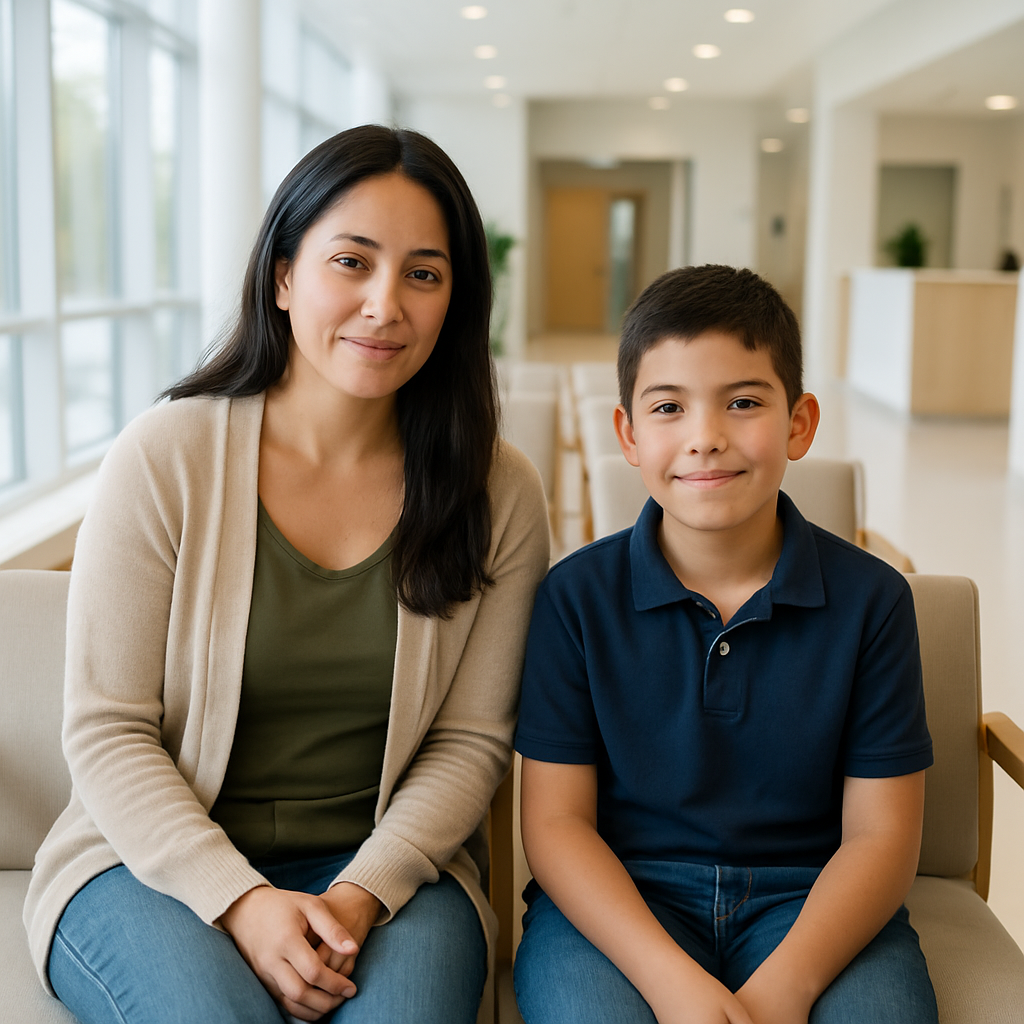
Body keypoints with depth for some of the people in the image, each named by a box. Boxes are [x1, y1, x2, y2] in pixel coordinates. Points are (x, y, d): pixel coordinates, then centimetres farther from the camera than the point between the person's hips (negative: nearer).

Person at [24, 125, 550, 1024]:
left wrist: (362, 894, -15)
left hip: (389, 865, 1)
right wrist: (240, 901, -17)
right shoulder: (164, 459, -7)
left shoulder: (497, 493, -2)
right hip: (162, 860, 0)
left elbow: (472, 740, 0)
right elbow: (107, 732, -6)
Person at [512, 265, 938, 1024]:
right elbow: (556, 822, -4)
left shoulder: (870, 598, 0)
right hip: (615, 901, -1)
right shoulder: (577, 595, -2)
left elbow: (880, 833, -1)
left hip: (812, 902, 1)